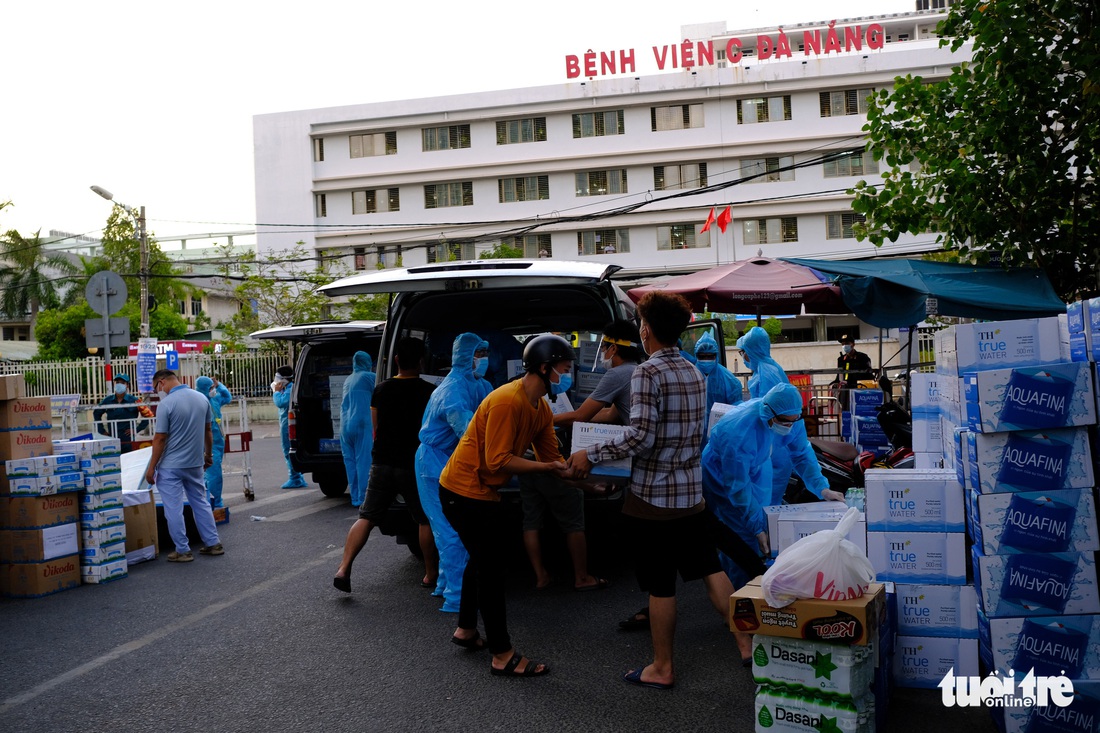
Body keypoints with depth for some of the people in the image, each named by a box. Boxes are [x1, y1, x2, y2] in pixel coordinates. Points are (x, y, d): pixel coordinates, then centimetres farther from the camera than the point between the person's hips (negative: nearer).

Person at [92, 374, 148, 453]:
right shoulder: (108, 400, 8)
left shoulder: (134, 401, -2)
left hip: (127, 441, -3)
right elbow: (96, 413, 22)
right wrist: (102, 430, 14)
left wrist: (136, 430, -6)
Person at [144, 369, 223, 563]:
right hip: (195, 463, 6)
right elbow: (208, 431, 11)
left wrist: (152, 467, -8)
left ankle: (182, 551, 7)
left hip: (171, 466, -6)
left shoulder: (166, 404, -16)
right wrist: (208, 454, 22)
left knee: (174, 509, 3)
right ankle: (213, 543, 20)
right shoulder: (202, 398, 2)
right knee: (201, 503, 17)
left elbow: (160, 439, -15)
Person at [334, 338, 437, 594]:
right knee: (426, 520, 11)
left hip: (381, 464, 3)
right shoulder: (428, 392, -8)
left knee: (367, 517, 7)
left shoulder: (381, 390, 4)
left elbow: (376, 429, 12)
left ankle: (344, 568, -5)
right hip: (414, 465, -3)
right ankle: (430, 574, 18)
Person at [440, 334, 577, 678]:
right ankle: (503, 656, 1)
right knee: (492, 567, -6)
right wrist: (548, 467, -24)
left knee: (483, 560, 23)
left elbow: (552, 459, 6)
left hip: (481, 490, 10)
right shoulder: (507, 401, -25)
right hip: (465, 490, -10)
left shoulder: (541, 410, 5)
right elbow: (498, 460, -27)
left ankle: (466, 630, 40)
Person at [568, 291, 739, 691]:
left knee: (660, 585, 4)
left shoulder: (647, 372, -16)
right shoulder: (694, 373, 9)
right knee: (709, 569, 14)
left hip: (653, 495, -7)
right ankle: (745, 639, 15)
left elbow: (641, 437, -24)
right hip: (692, 493, 7)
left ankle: (662, 668, 16)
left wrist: (591, 455, -15)